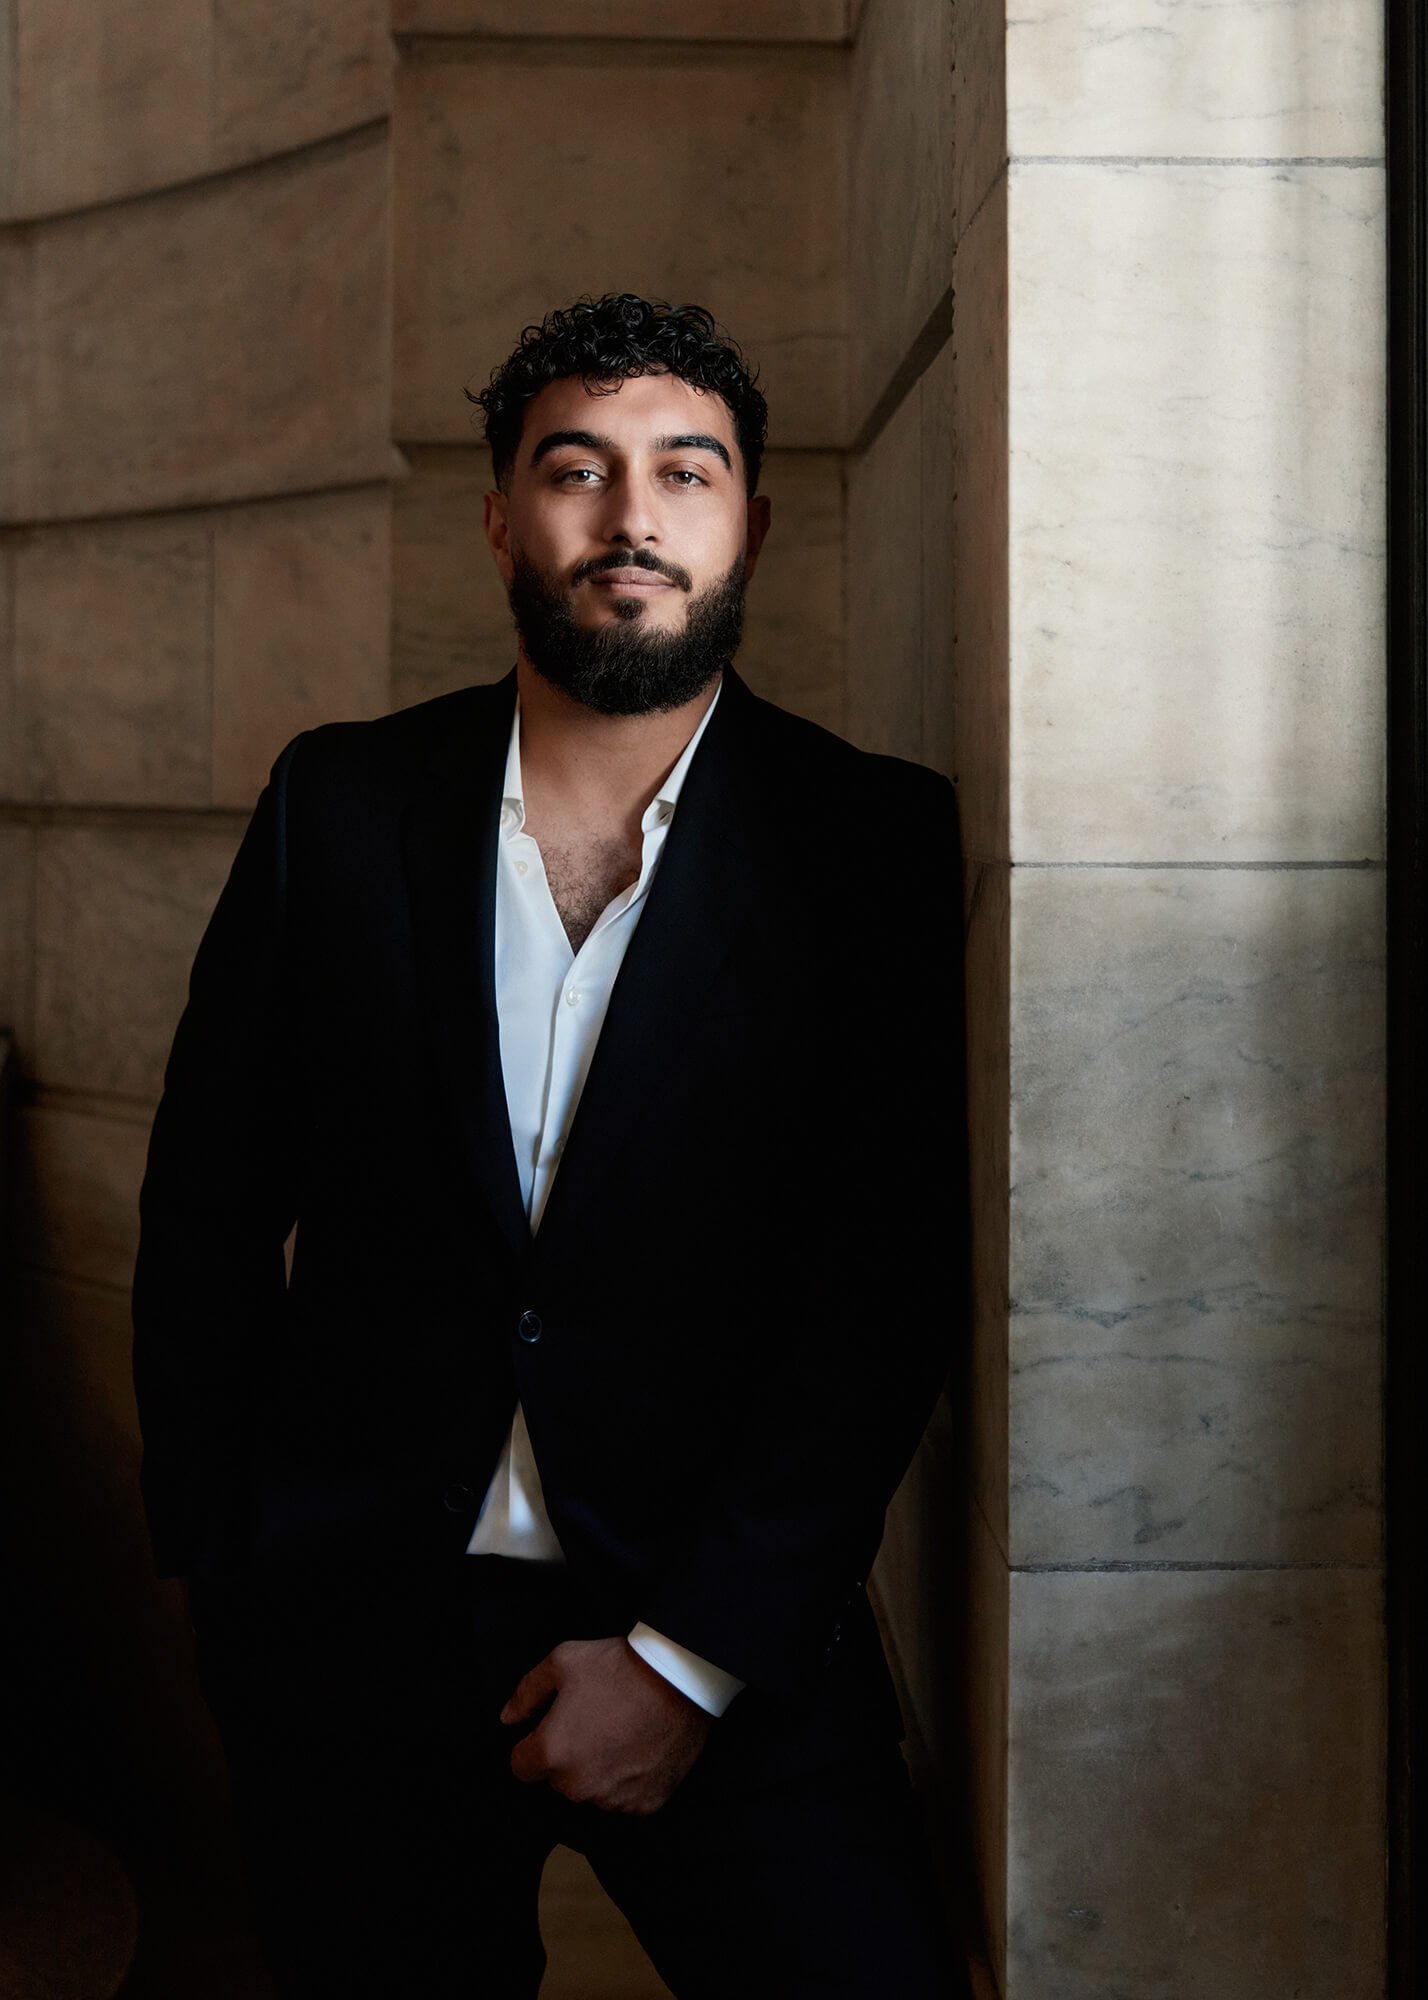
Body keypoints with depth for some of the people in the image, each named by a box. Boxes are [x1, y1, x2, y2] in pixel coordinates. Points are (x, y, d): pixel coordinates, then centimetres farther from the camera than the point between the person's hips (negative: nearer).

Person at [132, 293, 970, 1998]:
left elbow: (893, 1283, -8)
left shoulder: (872, 844, -3)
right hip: (353, 1629, 2)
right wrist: (229, 1583, 3)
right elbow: (204, 1213, 6)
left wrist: (690, 1656, -12)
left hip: (726, 1633, -1)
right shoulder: (341, 803, 2)